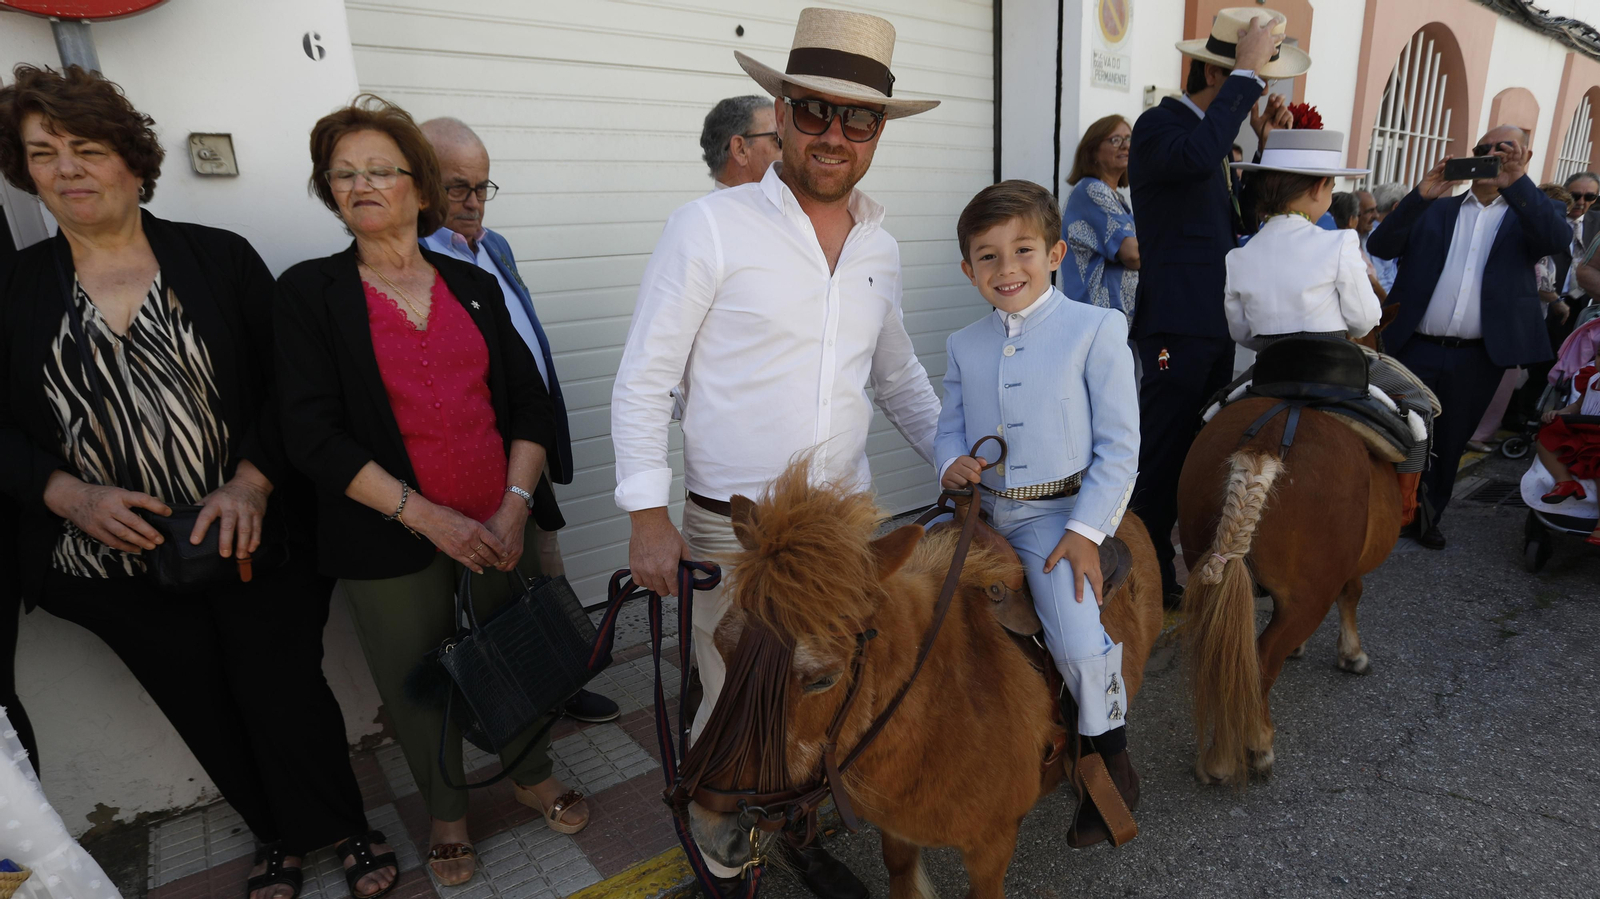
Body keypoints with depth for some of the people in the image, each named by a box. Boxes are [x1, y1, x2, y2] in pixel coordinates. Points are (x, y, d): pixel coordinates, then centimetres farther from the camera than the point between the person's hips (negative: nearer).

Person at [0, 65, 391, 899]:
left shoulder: (221, 257, -1)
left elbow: (284, 382, -5)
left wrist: (253, 482, -18)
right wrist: (68, 495, -13)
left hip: (251, 540, -2)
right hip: (119, 563, 3)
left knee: (284, 694, 6)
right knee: (207, 713, 16)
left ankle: (347, 830, 30)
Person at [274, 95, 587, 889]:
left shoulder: (474, 286, 7)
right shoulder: (309, 292, -2)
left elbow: (528, 405, 3)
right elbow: (313, 433, -10)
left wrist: (515, 506, -10)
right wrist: (427, 516, -16)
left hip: (501, 526, 2)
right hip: (388, 543, -2)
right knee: (418, 683, 12)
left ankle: (532, 774, 42)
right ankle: (446, 812, 39)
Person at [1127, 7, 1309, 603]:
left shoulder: (1212, 128, 17)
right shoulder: (1158, 124, -10)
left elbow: (1239, 220, 19)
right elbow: (1199, 157, -34)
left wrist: (1263, 144, 9)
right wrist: (1245, 73, -23)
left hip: (1215, 325, 10)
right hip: (1177, 325, -9)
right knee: (1161, 460, -2)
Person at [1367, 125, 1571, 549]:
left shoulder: (1529, 214, 7)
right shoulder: (1434, 211, 8)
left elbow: (1558, 237, -14)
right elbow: (1380, 246, -5)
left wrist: (1516, 183, -23)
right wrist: (1420, 196, -16)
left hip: (1478, 358, 1)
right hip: (1416, 350, -1)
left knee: (1450, 444, 13)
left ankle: (1428, 516, 28)